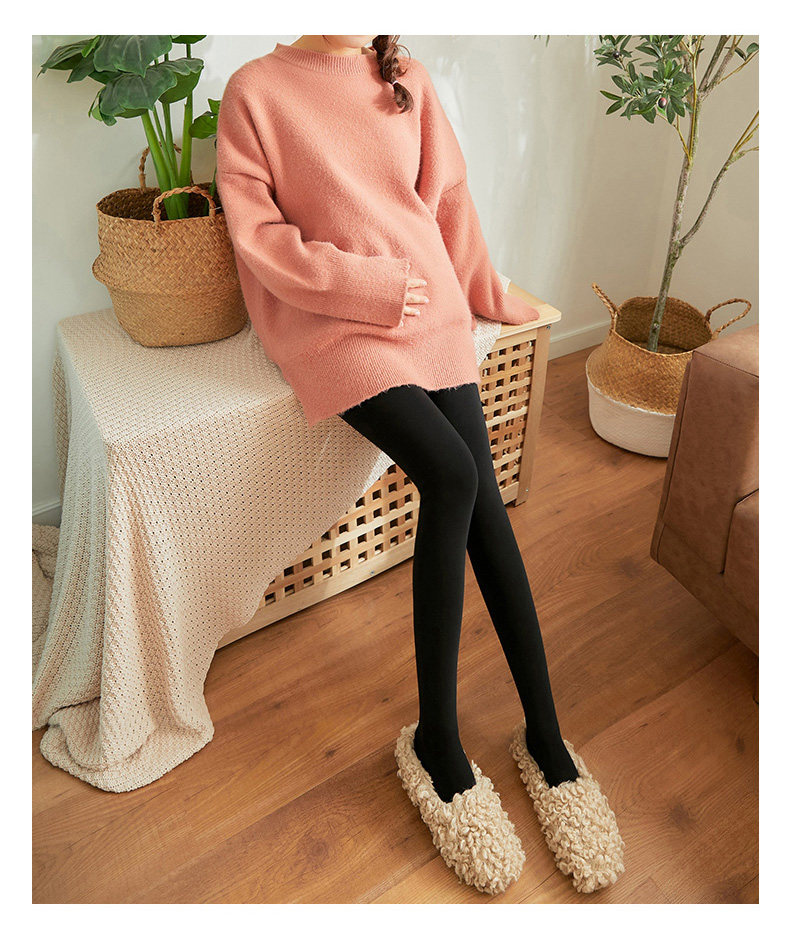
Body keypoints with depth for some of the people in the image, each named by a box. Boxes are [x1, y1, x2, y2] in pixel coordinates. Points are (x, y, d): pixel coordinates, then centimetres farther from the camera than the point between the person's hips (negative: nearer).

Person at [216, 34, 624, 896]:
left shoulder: (409, 79, 15)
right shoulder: (255, 90, 3)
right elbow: (258, 234, -4)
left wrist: (486, 295, 20)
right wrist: (368, 285, -11)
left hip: (431, 309, 4)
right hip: (333, 323, -4)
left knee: (482, 498, -13)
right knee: (451, 474, -26)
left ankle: (545, 735, -1)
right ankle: (437, 743, -9)